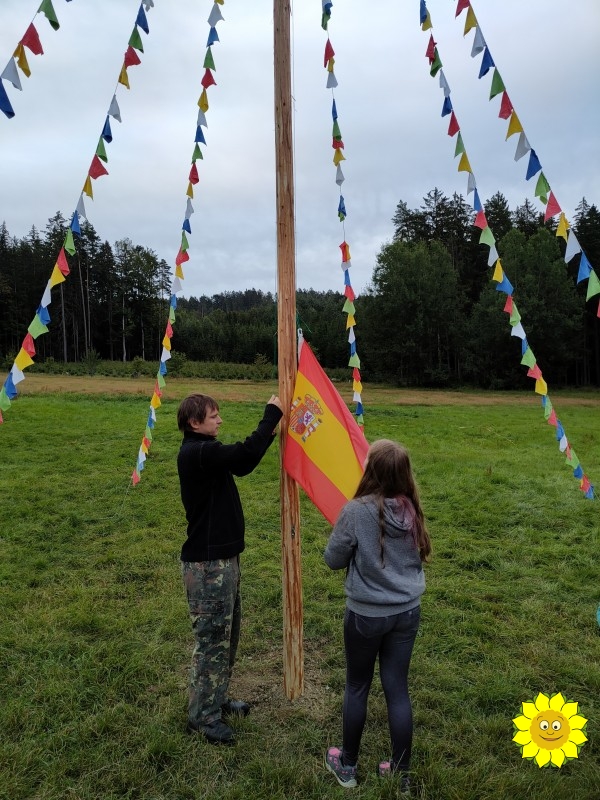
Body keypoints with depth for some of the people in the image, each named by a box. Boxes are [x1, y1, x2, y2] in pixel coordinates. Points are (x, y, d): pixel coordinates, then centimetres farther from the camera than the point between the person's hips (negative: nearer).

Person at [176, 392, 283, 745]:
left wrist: (270, 432, 7)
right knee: (212, 637, 2)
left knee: (229, 633, 20)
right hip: (207, 562, -10)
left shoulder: (206, 451, 10)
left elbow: (242, 463, 18)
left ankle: (217, 699, 36)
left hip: (224, 557, 10)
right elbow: (245, 454, -31)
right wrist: (272, 414, -20)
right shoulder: (196, 453, -21)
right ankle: (202, 716, 18)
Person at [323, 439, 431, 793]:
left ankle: (348, 765, 34)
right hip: (408, 611, 4)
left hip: (367, 614, -4)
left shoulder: (357, 511, -21)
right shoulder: (411, 509, -6)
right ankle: (402, 774, 29)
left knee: (358, 688, 16)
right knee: (398, 689, 15)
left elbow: (333, 560, -8)